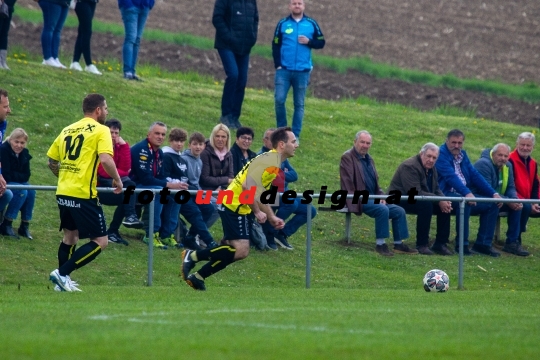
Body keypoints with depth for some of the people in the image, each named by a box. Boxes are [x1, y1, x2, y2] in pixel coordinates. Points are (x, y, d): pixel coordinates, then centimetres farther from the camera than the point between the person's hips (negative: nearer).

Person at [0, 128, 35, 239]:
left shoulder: (24, 153, 1)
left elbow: (26, 176, -3)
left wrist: (13, 176, -18)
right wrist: (19, 176, -13)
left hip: (17, 183, 7)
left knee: (31, 191, -19)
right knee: (22, 192, -29)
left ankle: (24, 226, -9)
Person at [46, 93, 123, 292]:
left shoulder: (68, 130, 15)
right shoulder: (100, 130, -5)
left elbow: (51, 161, 19)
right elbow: (105, 159, -20)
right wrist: (117, 180, -5)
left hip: (63, 193, 8)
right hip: (83, 195, -8)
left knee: (70, 236, 23)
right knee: (100, 241, -2)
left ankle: (63, 281, 22)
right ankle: (62, 273, -11)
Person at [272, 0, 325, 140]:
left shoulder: (311, 24, 4)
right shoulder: (282, 23, 2)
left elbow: (321, 43, 9)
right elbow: (275, 45, 4)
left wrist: (309, 42, -10)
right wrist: (277, 65, -5)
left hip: (302, 71, 0)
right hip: (284, 70, 0)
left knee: (299, 104, 4)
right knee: (279, 100, -8)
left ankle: (295, 134, 8)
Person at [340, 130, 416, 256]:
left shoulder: (368, 159, 19)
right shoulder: (347, 157, -6)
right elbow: (347, 183, -14)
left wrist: (381, 196, 5)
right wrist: (357, 200, -20)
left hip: (373, 198, 9)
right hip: (359, 200, -9)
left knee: (399, 211, -3)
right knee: (383, 210, -31)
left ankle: (399, 244, 4)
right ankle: (380, 245, -25)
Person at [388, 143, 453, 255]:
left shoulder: (431, 168, 9)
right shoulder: (410, 167, -21)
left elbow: (436, 190, 8)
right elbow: (415, 192, -29)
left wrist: (444, 200, -16)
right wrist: (439, 201, -30)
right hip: (400, 200, -9)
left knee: (445, 206, -7)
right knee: (426, 204, -34)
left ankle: (440, 244, -2)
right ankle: (422, 245, -27)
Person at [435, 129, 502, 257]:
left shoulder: (462, 155, 17)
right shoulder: (441, 154, -10)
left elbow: (475, 175, 14)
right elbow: (450, 176, -24)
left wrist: (493, 193, 4)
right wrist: (467, 193, -37)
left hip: (465, 195, 9)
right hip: (447, 195, -9)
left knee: (492, 204, -2)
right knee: (464, 201, -37)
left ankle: (483, 244, -1)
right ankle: (462, 245, -29)